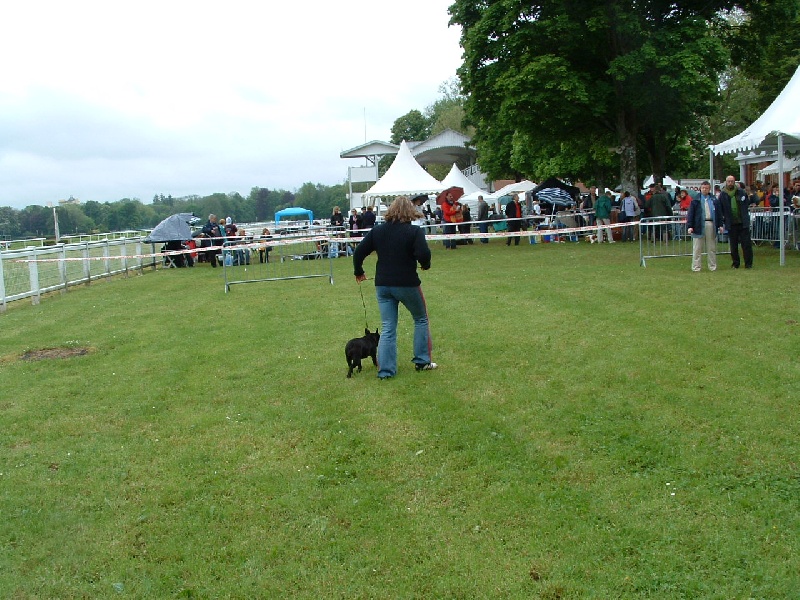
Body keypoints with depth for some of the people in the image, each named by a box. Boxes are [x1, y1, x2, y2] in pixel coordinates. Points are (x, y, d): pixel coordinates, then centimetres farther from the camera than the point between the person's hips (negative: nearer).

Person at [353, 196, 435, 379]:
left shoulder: (377, 231, 5)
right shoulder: (414, 231, -9)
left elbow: (359, 252, 5)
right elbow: (423, 254, -21)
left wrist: (359, 272, 20)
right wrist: (425, 265, 1)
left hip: (383, 285, 4)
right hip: (407, 284, -4)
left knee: (387, 328, 8)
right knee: (421, 319, 18)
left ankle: (385, 370, 5)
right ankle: (422, 361, 21)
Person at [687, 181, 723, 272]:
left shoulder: (715, 200, 11)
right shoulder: (695, 200, 2)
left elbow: (719, 213, 14)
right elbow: (690, 214, -2)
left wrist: (720, 225, 8)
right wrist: (689, 226, -9)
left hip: (711, 225, 3)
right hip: (699, 226, -3)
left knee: (712, 248, 10)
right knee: (697, 249, 0)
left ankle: (712, 266, 18)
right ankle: (696, 267, 5)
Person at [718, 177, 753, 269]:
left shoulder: (741, 192, 3)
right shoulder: (722, 194, 1)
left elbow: (748, 203, 14)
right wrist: (722, 219, -4)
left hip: (743, 222, 0)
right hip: (731, 223, 0)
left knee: (746, 244, 0)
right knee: (733, 245, 8)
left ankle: (748, 263, 6)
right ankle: (735, 263, 17)